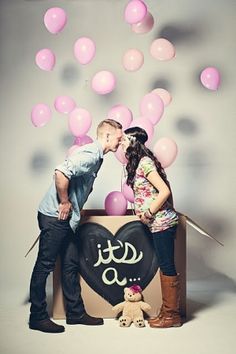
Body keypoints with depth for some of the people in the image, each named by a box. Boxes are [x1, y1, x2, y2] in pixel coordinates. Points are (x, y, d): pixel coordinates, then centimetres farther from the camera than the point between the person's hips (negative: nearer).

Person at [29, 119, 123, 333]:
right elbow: (61, 173, -32)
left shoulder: (96, 156, 14)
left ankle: (76, 313, 23)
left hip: (67, 219, 10)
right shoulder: (89, 154, -18)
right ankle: (37, 317, 12)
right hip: (54, 217, -10)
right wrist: (64, 202, -21)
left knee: (71, 265, 13)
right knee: (44, 266, 1)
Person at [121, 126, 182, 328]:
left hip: (161, 222, -10)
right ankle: (168, 310, 23)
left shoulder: (144, 163, -14)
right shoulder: (140, 162, 14)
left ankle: (172, 315, 10)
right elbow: (165, 186, 18)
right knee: (165, 266, 14)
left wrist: (149, 214, -15)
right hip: (161, 222, 10)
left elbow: (165, 191, -21)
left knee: (167, 267, -1)